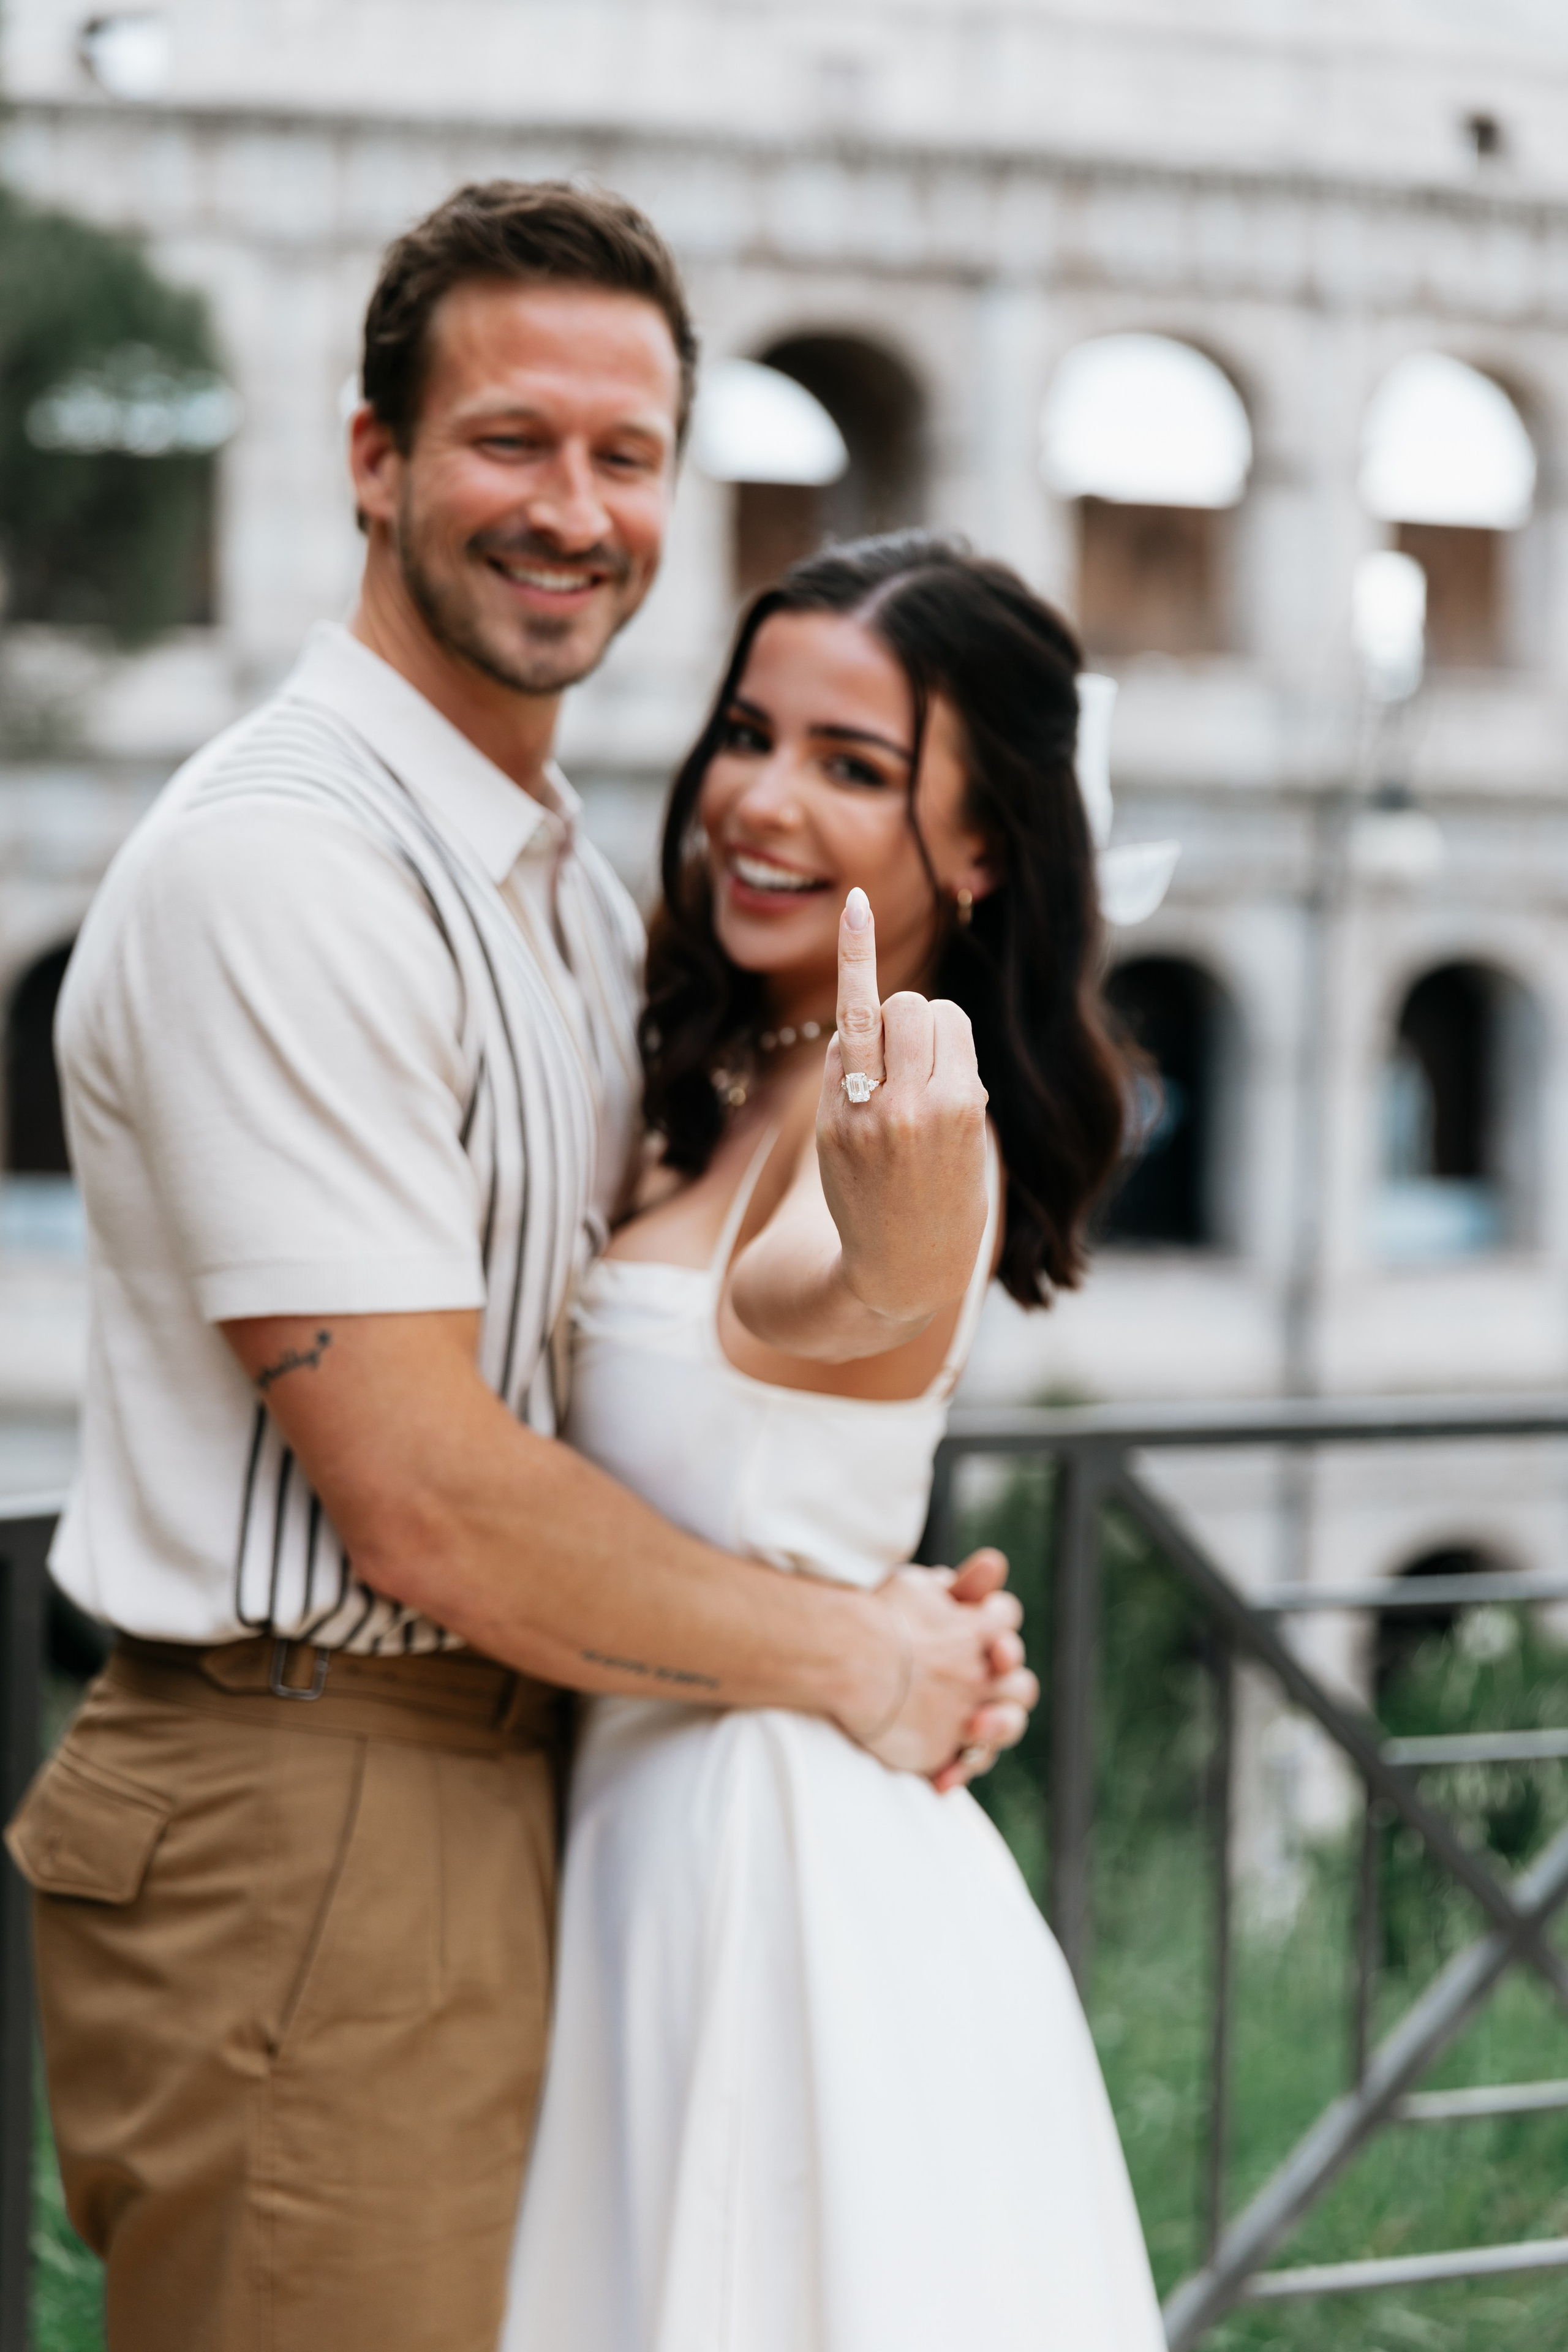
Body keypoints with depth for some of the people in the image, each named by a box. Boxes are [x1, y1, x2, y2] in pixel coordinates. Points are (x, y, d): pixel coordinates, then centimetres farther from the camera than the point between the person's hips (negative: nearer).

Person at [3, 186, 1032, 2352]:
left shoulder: (581, 893, 15)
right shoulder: (282, 864, -16)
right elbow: (428, 1506, -20)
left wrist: (905, 1620, 1)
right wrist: (848, 1658, -8)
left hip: (507, 1793, 9)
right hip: (305, 1835, -9)